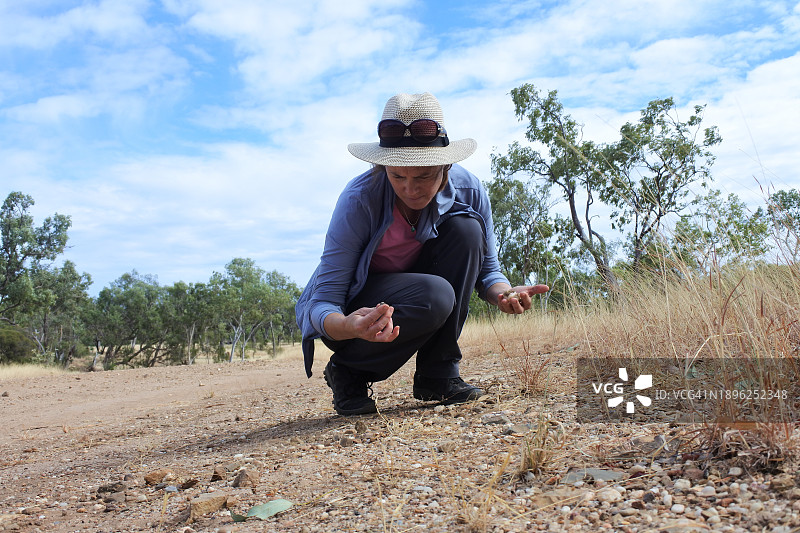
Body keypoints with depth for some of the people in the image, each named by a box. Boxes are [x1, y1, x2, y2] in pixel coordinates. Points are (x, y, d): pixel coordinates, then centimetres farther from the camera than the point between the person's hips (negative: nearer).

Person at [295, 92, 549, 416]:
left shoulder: (468, 191, -17)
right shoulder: (359, 200, -28)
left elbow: (487, 269, -4)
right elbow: (323, 301, -27)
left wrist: (503, 293, -28)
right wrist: (349, 326, -51)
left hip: (412, 287, 5)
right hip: (358, 308, -4)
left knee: (466, 230, -22)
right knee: (434, 295, -34)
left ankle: (437, 375, -11)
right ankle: (348, 372, -6)